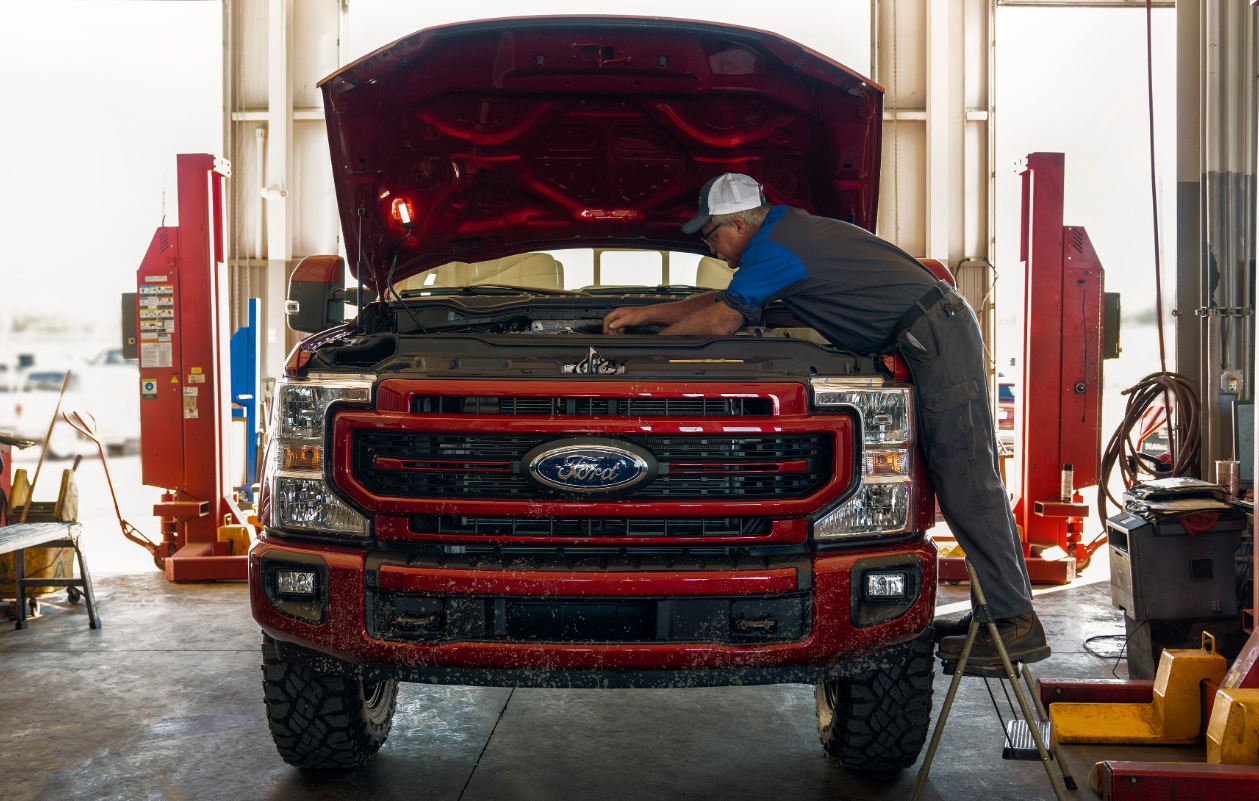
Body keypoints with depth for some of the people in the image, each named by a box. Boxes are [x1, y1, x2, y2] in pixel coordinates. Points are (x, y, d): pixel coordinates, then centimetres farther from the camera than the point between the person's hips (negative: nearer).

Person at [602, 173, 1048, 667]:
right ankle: (994, 610, 15)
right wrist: (647, 314, 24)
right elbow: (727, 299, 25)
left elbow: (722, 320, -11)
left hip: (935, 340, -10)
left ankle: (1018, 624, -6)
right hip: (942, 330, 10)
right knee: (967, 482, 10)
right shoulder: (789, 231, 19)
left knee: (967, 483, -10)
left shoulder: (773, 247, -13)